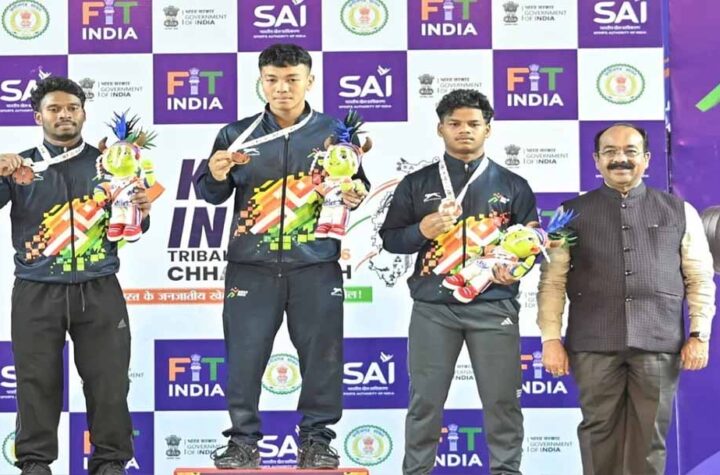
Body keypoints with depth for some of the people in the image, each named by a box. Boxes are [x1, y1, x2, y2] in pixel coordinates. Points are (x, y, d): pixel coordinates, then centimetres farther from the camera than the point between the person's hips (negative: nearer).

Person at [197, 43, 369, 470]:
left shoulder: (335, 132, 5)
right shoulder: (237, 134, 6)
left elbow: (359, 187, 10)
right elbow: (213, 196, 10)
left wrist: (355, 198, -12)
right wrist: (215, 176, -11)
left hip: (316, 264, 0)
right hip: (252, 265, 0)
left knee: (321, 355, 3)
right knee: (245, 355, 1)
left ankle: (317, 438, 15)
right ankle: (243, 439, 13)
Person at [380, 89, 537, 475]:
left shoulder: (513, 185, 10)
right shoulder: (417, 183, 9)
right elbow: (389, 239, 9)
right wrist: (423, 230, -10)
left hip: (494, 306, 0)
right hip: (433, 307, 0)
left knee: (502, 401, 3)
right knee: (425, 400, 5)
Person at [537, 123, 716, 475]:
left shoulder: (679, 211, 11)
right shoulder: (571, 214, 9)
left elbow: (700, 278, 10)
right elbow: (552, 281, 6)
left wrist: (699, 334, 2)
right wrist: (551, 338, -1)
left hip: (659, 343, 1)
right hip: (593, 344, 0)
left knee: (648, 437, 4)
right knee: (599, 432, 3)